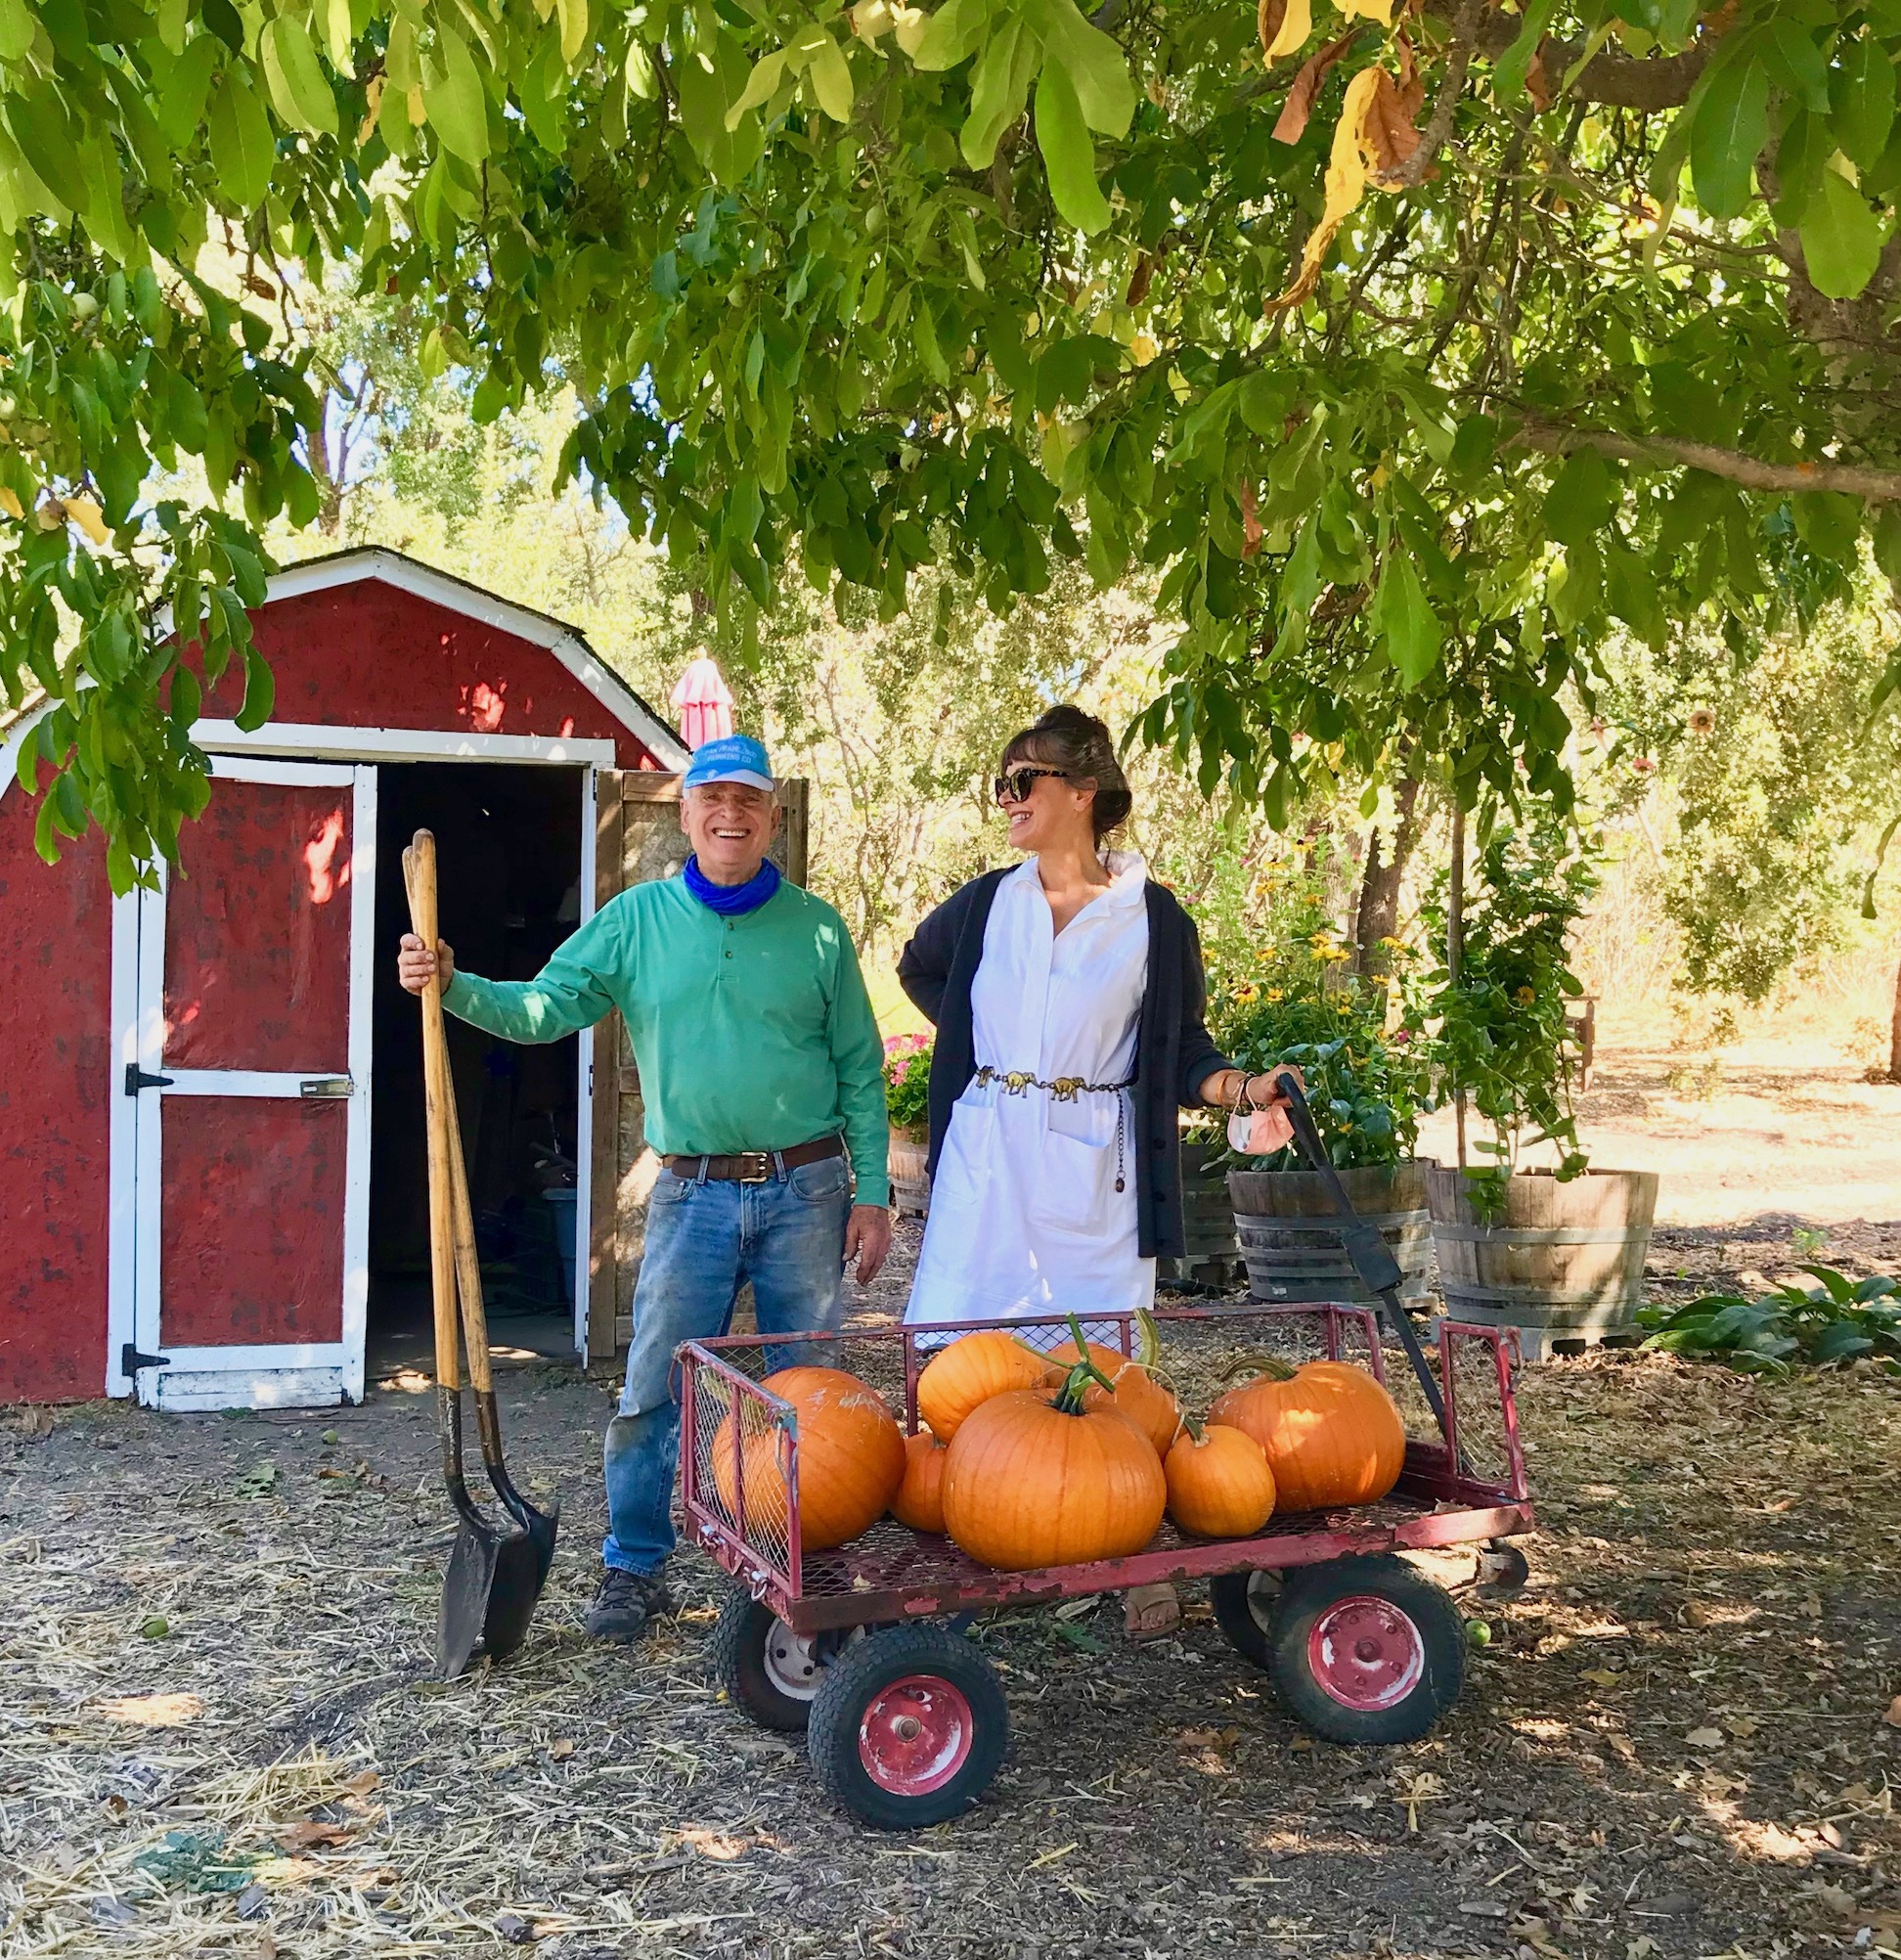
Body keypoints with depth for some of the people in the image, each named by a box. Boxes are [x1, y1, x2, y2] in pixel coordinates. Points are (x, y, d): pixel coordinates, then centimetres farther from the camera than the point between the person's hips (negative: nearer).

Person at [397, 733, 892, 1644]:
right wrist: (454, 987, -20)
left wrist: (871, 1193, 0)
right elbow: (544, 1008, -3)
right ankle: (634, 1570, 18)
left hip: (805, 1192, 0)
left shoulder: (817, 929, 2)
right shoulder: (637, 920, 4)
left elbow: (859, 1072, 4)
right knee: (654, 1391, 2)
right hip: (692, 1193, 1)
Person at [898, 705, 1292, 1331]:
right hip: (984, 1161, 2)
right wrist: (968, 1034, 13)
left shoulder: (1156, 919, 1)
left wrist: (1245, 1090, -14)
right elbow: (917, 968, 28)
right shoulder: (987, 901, 8)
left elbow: (1183, 1051, 5)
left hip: (1094, 1170, -2)